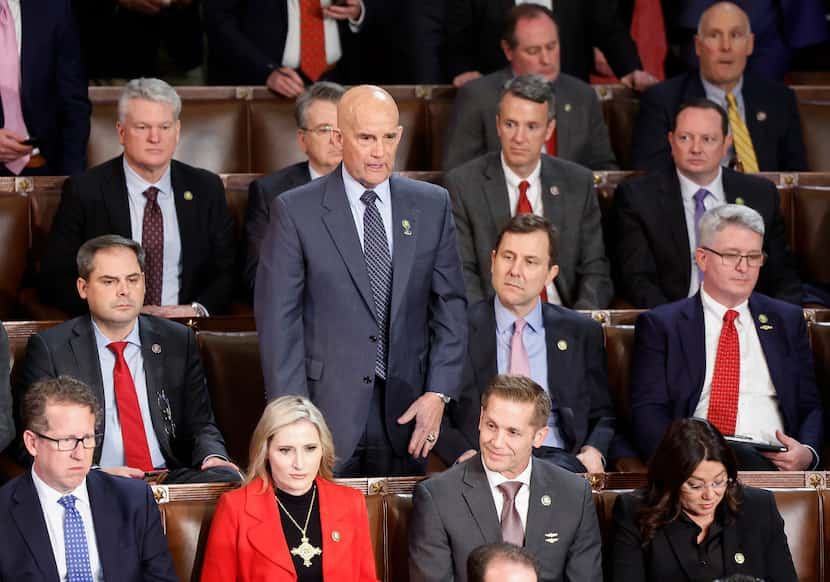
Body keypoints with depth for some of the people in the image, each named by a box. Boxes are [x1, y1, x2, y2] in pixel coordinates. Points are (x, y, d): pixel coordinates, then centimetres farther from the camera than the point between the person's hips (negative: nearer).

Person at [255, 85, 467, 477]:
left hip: (405, 413, 3)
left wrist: (438, 393, -1)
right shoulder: (296, 212, -3)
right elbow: (278, 322, -4)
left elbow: (450, 307, 9)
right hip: (325, 411, -3)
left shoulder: (432, 205, 7)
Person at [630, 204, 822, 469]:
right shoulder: (660, 325, 11)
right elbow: (647, 411, 2)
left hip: (775, 464, 3)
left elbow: (811, 405, 19)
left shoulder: (787, 320, 20)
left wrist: (806, 452, -5)